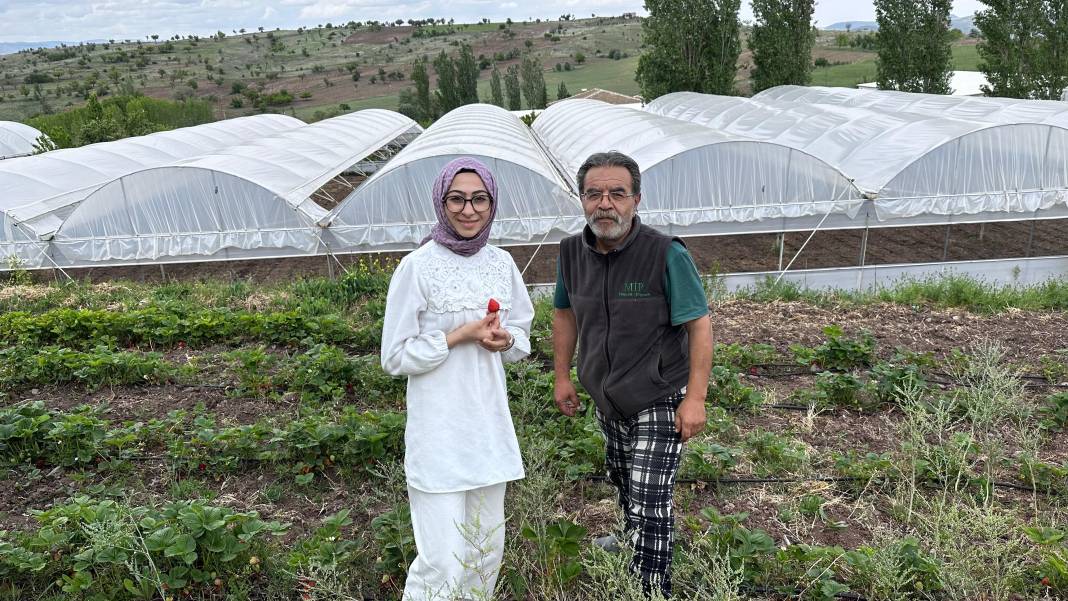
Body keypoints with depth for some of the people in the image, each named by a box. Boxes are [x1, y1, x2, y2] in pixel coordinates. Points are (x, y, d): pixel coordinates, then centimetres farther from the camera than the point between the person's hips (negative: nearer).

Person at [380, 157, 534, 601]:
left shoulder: (502, 263, 4)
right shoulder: (417, 267, -12)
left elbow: (522, 334, 15)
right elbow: (395, 356, -10)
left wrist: (505, 340, -8)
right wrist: (460, 335, -18)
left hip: (490, 423, 6)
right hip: (439, 431, -6)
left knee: (487, 546, 17)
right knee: (442, 558, -5)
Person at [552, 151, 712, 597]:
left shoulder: (666, 255, -22)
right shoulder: (572, 252, -6)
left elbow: (700, 326, -18)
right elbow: (564, 313, 9)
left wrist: (694, 398, -19)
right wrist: (562, 376, 10)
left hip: (659, 402, -6)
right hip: (608, 400, 6)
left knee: (650, 501, -4)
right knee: (621, 482, 26)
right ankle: (632, 539, 53)